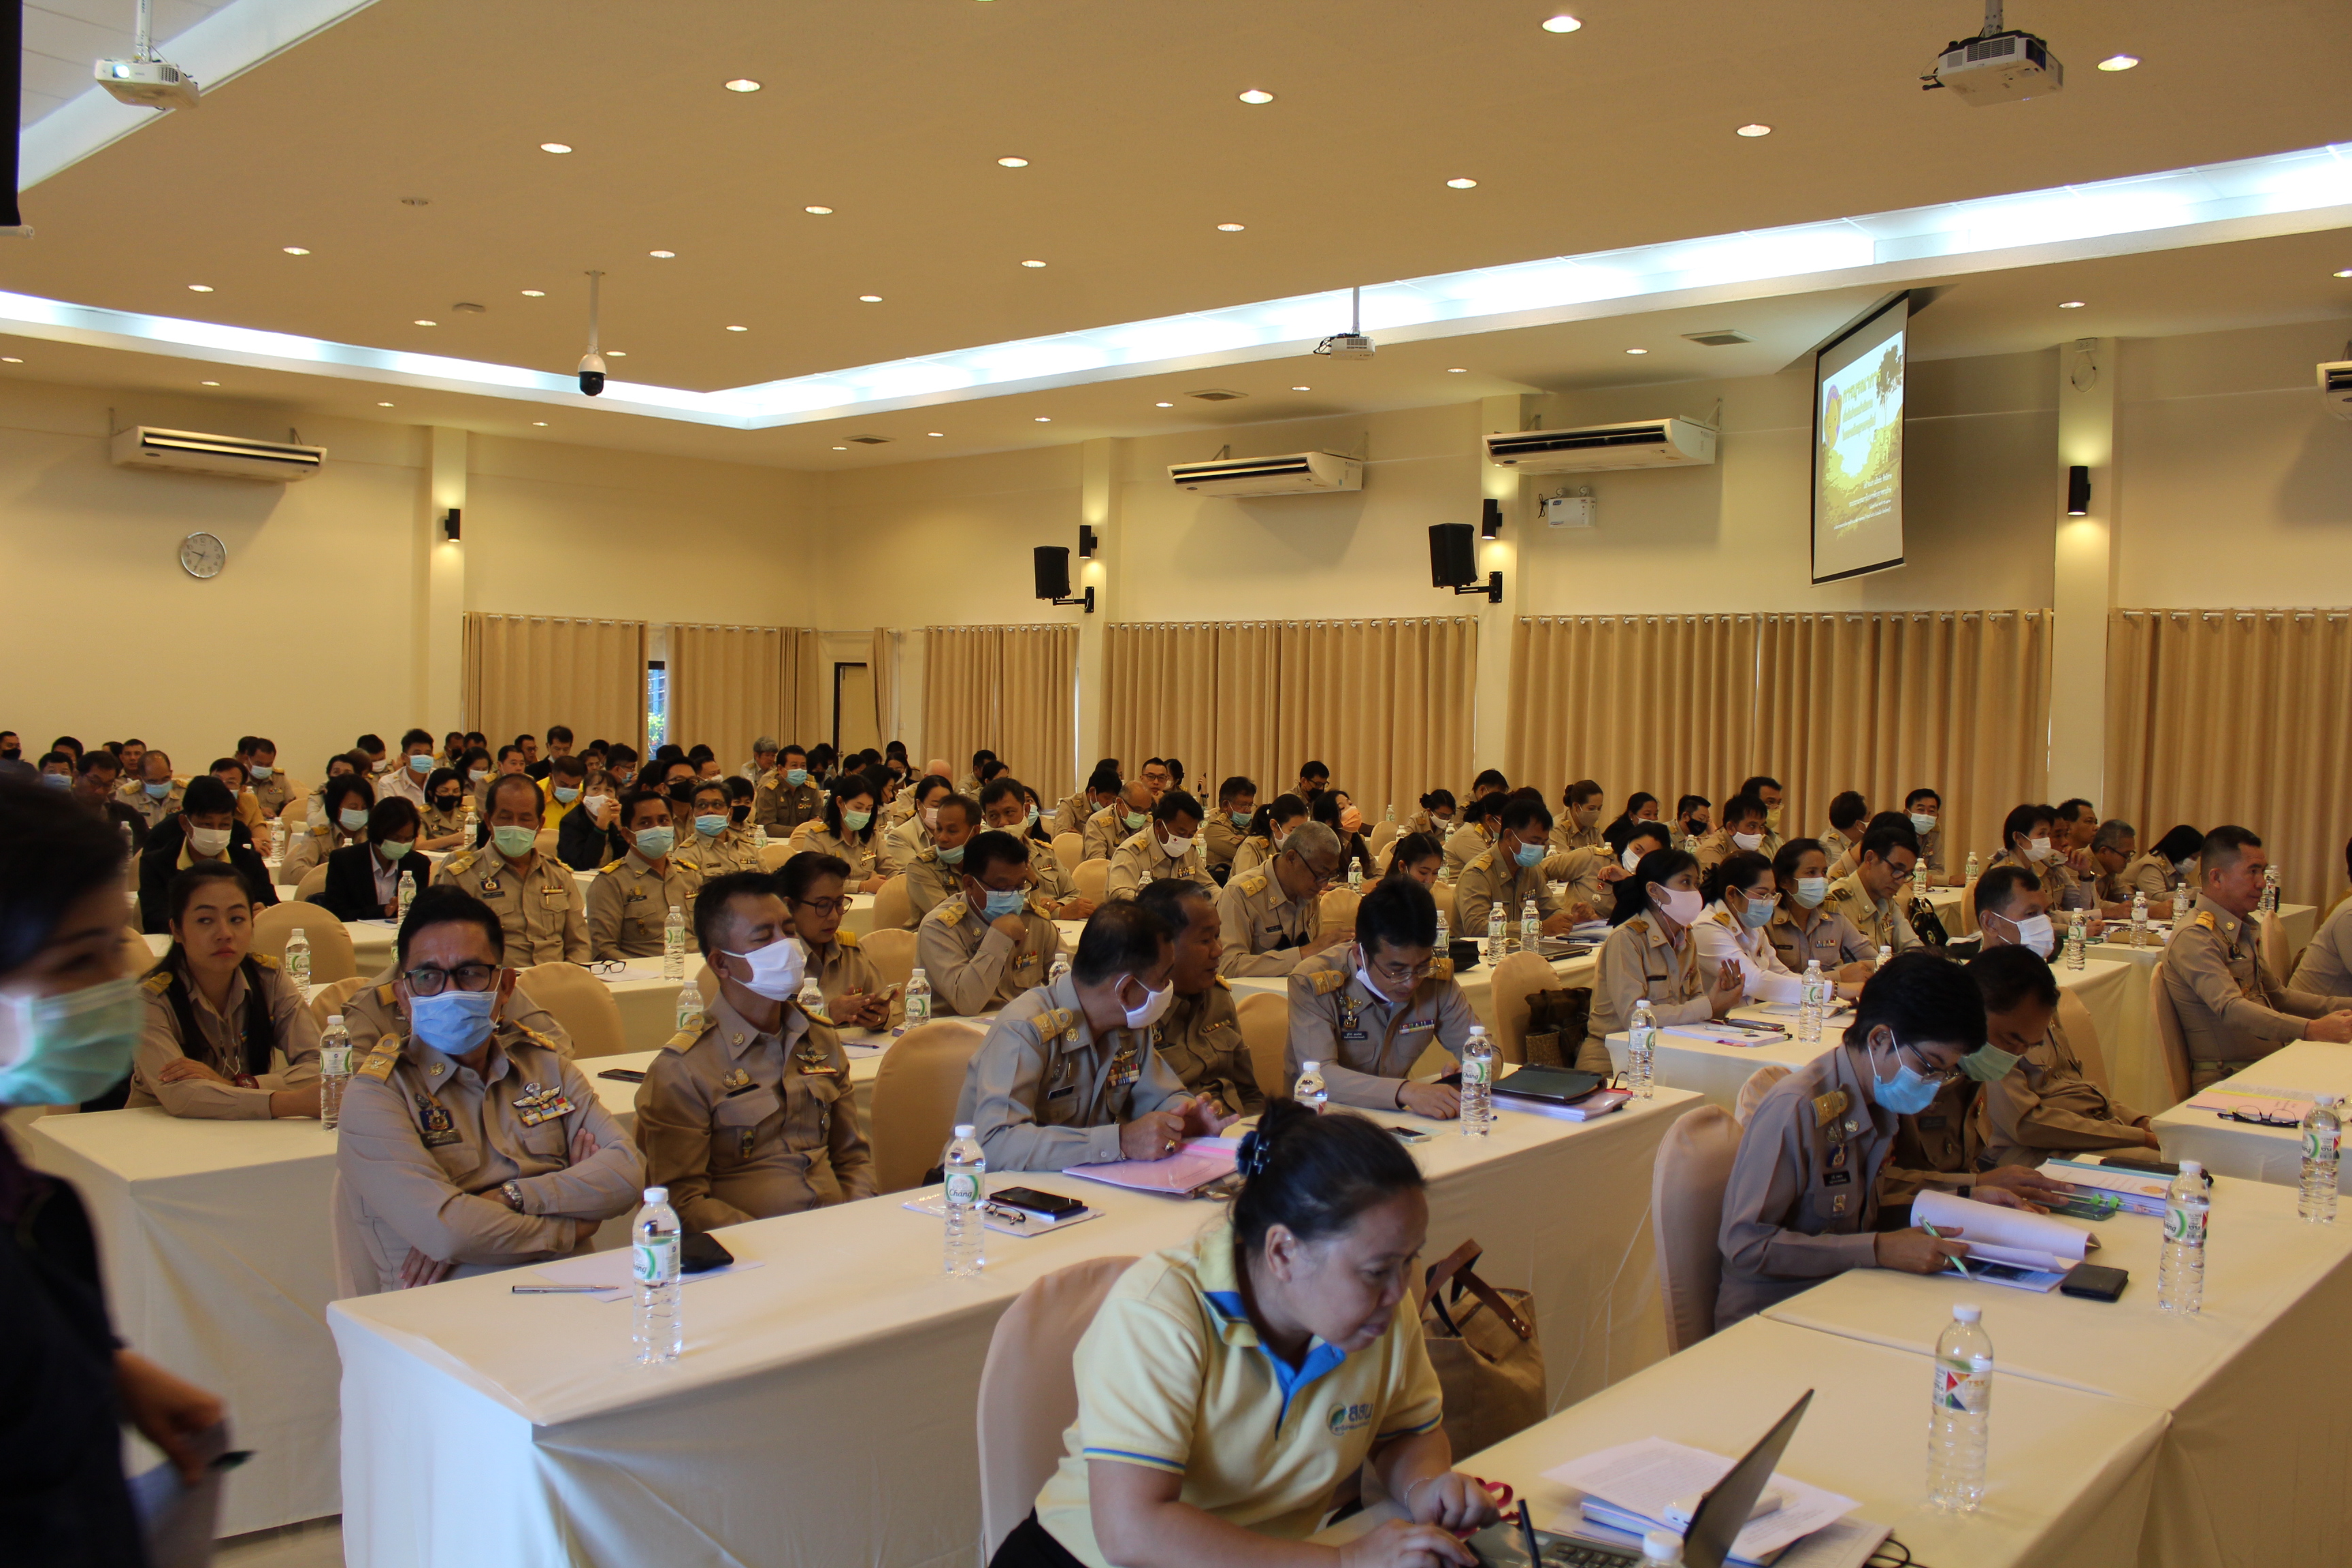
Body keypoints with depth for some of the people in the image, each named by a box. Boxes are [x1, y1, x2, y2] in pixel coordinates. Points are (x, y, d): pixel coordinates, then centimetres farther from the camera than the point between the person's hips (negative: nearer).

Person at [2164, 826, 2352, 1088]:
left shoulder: (2245, 930, 19)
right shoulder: (2194, 937, -13)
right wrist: (2311, 1029, -37)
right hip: (2225, 1079, -9)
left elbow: (2277, 996, 28)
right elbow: (2231, 1009, -26)